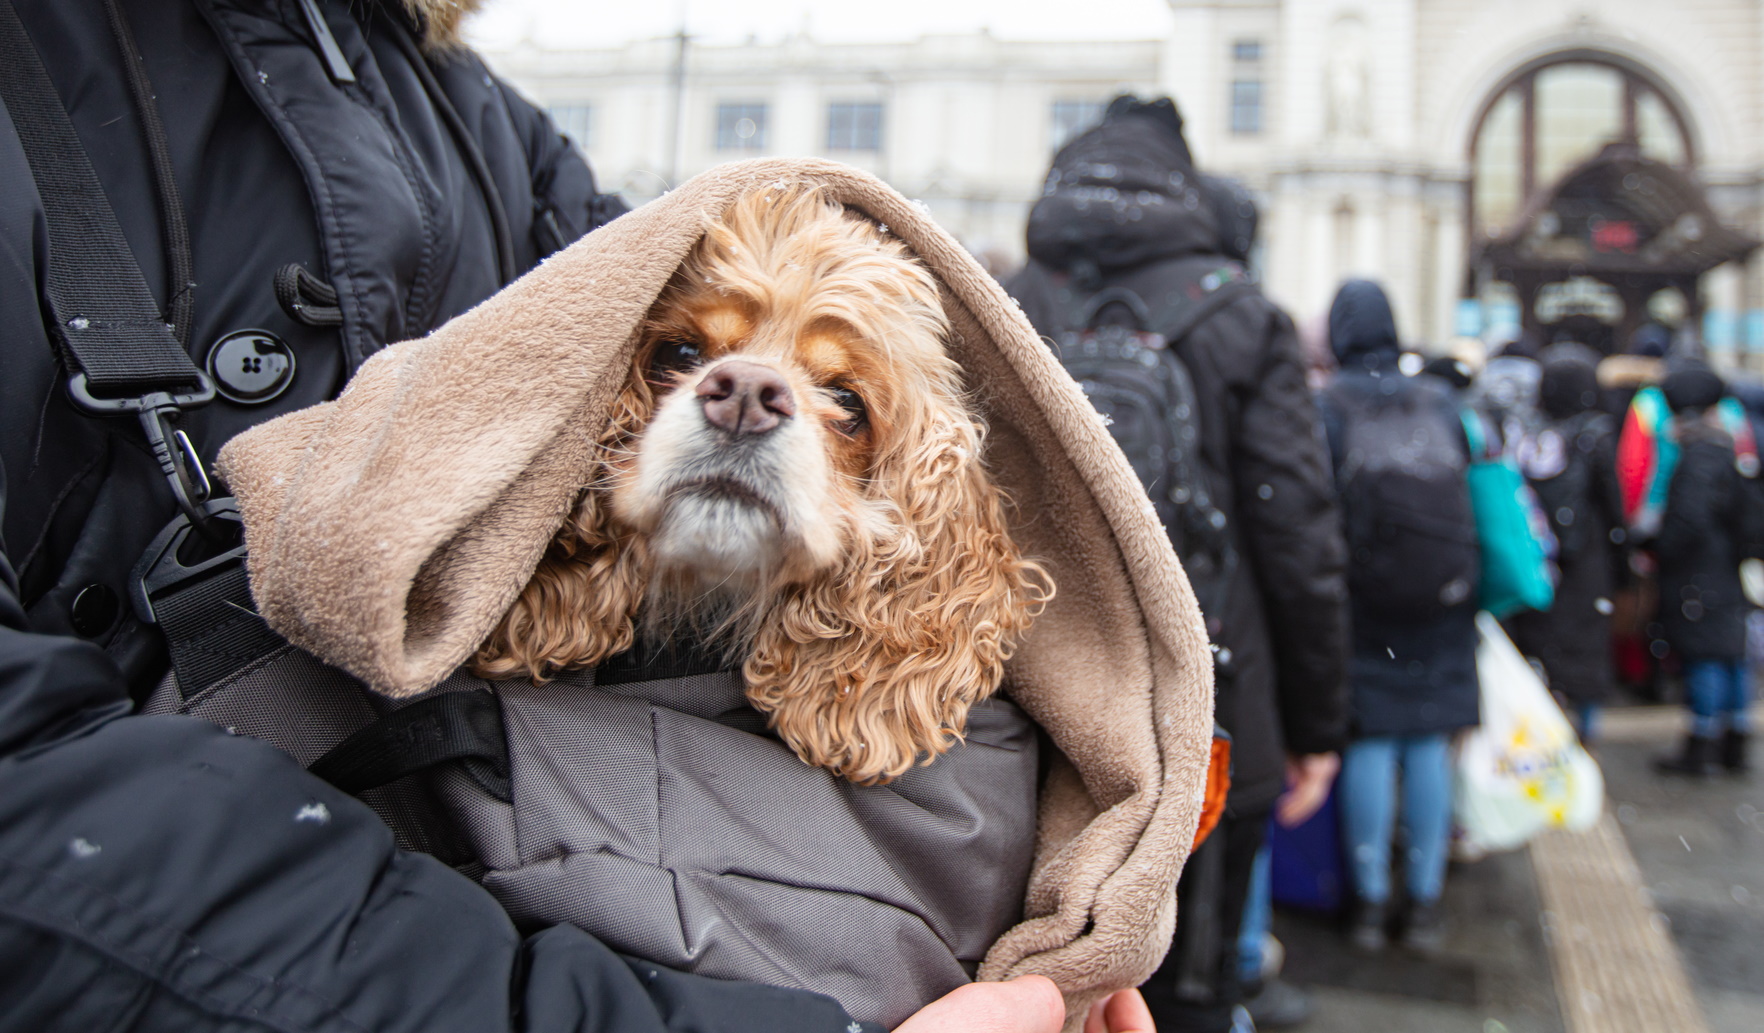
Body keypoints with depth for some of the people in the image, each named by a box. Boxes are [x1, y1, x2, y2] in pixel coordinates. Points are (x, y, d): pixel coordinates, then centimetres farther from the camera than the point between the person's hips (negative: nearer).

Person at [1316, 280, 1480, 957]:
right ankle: (1425, 904, 16)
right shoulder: (1440, 401, 5)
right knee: (1430, 741, 8)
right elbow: (1472, 489, 8)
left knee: (1370, 741, 4)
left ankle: (1370, 901, 11)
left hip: (1363, 598, -2)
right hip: (1442, 601, 3)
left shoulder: (1327, 406, -6)